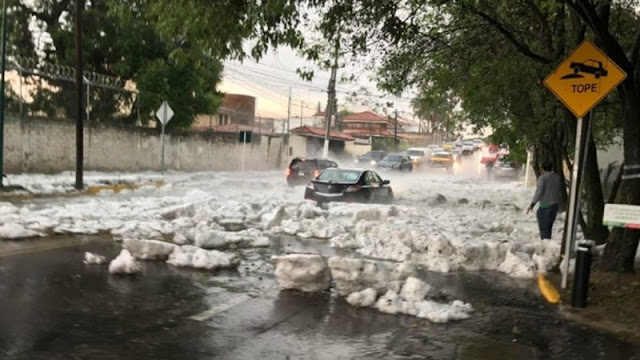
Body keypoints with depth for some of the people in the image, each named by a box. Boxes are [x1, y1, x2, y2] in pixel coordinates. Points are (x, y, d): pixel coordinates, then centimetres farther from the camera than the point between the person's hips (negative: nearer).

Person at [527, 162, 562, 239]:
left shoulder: (542, 178, -14)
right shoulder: (557, 177, 6)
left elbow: (539, 192, -23)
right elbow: (560, 189, 21)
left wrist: (532, 204, -25)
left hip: (545, 205, -7)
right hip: (555, 204, 7)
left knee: (543, 227, -2)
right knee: (549, 226, 17)